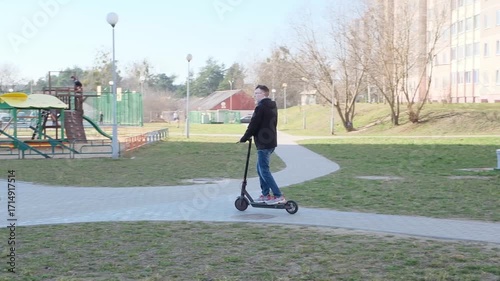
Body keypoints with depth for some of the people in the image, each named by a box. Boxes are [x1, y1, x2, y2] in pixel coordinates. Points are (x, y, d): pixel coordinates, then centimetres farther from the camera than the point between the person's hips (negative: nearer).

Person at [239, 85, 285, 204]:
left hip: (264, 143, -10)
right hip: (270, 141, 10)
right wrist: (250, 136, 18)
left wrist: (244, 138, -3)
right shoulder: (272, 106, 15)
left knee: (264, 170, -7)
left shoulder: (261, 107, -15)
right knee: (261, 168, 17)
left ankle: (278, 196, -10)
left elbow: (253, 125, -15)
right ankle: (266, 194, 19)